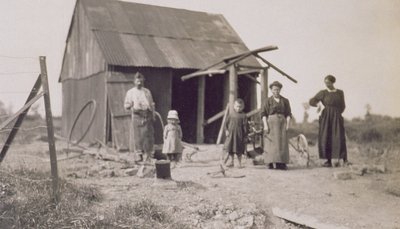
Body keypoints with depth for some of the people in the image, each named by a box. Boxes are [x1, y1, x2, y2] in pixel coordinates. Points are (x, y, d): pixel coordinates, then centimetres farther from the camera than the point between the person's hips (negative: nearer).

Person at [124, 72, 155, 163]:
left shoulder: (147, 92, 17)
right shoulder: (130, 92, 10)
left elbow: (151, 104, 19)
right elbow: (126, 105, 7)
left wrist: (153, 115, 8)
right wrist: (130, 105, -16)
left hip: (147, 115, 2)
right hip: (137, 115, -1)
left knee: (148, 134, -4)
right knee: (137, 136, -7)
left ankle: (148, 155, 1)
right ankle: (138, 154, -3)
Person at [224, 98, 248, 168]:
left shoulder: (243, 116, -4)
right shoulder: (231, 114, 4)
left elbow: (245, 126, -3)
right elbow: (226, 123, 8)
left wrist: (245, 136, -4)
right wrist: (226, 130, -4)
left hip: (239, 135, -3)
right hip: (231, 134, 3)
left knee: (239, 150, 3)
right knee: (230, 148, 7)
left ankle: (240, 163, 15)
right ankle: (231, 162, 20)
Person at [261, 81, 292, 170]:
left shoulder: (285, 101, 11)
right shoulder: (268, 101, 6)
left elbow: (288, 114, 8)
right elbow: (263, 114, 0)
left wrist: (287, 124, -4)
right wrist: (265, 125, -11)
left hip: (282, 123, 2)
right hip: (271, 123, -2)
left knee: (282, 143, -4)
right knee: (271, 142, -6)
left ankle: (281, 163, -3)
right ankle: (270, 163, -5)